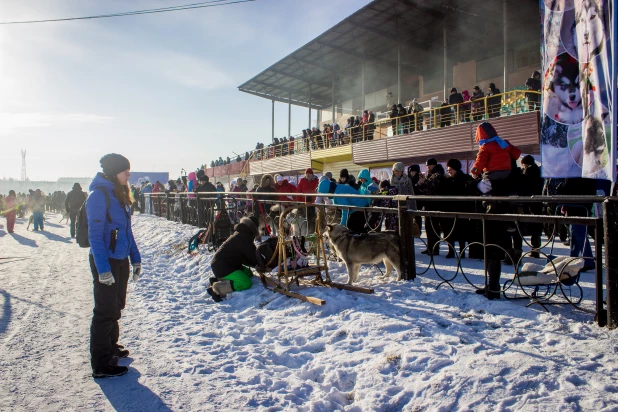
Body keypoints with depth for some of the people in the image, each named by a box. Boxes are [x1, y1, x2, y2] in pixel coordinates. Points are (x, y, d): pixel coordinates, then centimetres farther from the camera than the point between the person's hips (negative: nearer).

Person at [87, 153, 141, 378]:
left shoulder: (120, 194, 10)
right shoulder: (99, 195, -15)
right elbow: (95, 234, -18)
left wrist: (136, 259, 12)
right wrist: (103, 268, -22)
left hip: (121, 260, 8)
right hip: (106, 261, -8)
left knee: (116, 306, 20)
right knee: (105, 310, -1)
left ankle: (110, 346, 37)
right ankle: (101, 364, 10)